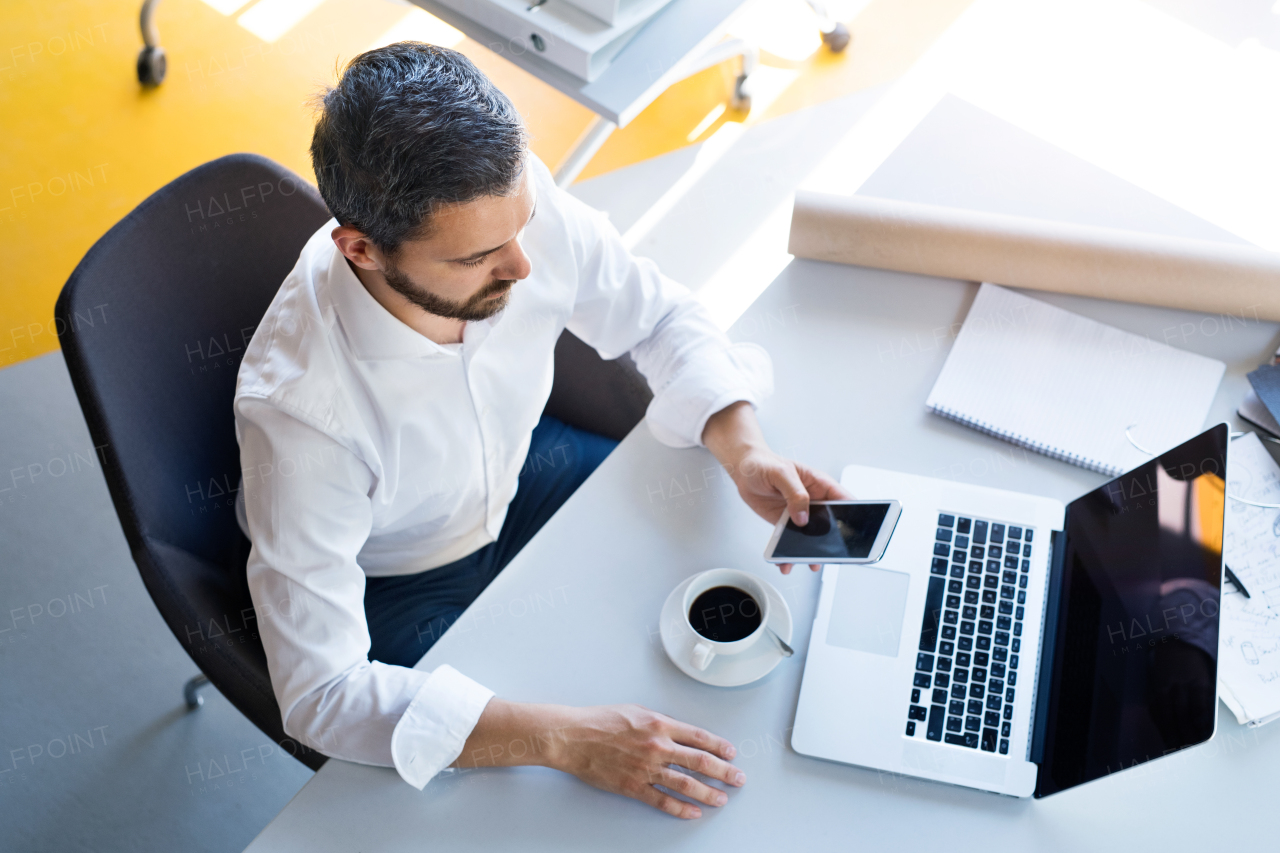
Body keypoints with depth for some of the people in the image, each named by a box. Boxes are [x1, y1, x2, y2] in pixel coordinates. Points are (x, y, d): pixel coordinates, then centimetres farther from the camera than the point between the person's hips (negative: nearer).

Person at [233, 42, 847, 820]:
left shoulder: (512, 200, -28)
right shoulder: (296, 402, -39)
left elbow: (657, 315, -10)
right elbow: (321, 691, -35)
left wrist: (744, 449, -28)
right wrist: (566, 741, -44)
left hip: (517, 474, 5)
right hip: (395, 592, -4)